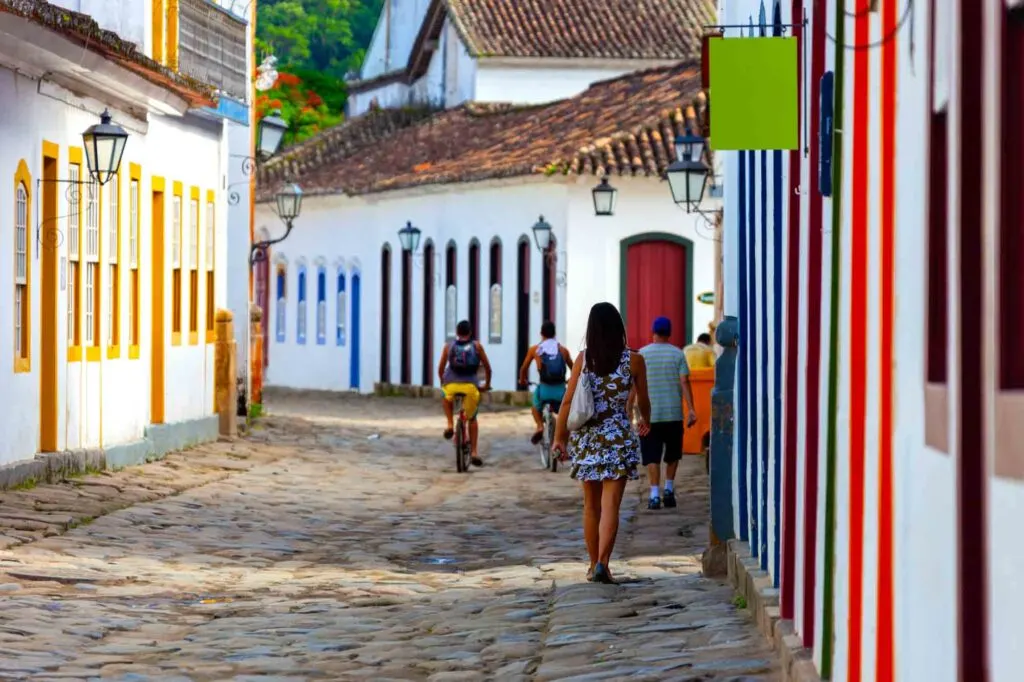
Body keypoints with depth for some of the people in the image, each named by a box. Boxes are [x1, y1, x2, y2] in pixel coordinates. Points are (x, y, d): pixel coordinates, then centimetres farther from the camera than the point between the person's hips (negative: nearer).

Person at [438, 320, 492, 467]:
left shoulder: (448, 346, 13)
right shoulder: (476, 346, 12)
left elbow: (440, 369, 15)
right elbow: (487, 367, 14)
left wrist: (442, 383, 33)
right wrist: (487, 384, 30)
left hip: (451, 385, 0)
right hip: (470, 386, 0)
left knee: (447, 398, 37)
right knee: (472, 418, 20)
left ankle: (450, 425, 19)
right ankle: (474, 452, 12)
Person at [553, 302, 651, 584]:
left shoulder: (584, 359, -2)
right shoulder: (633, 360, -4)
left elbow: (568, 401, -3)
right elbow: (643, 401, 8)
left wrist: (560, 437, 6)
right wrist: (645, 421, 29)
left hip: (586, 437, 2)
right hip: (619, 436, -2)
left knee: (590, 506, 13)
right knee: (610, 505, -5)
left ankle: (594, 565, 20)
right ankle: (602, 562, -18)